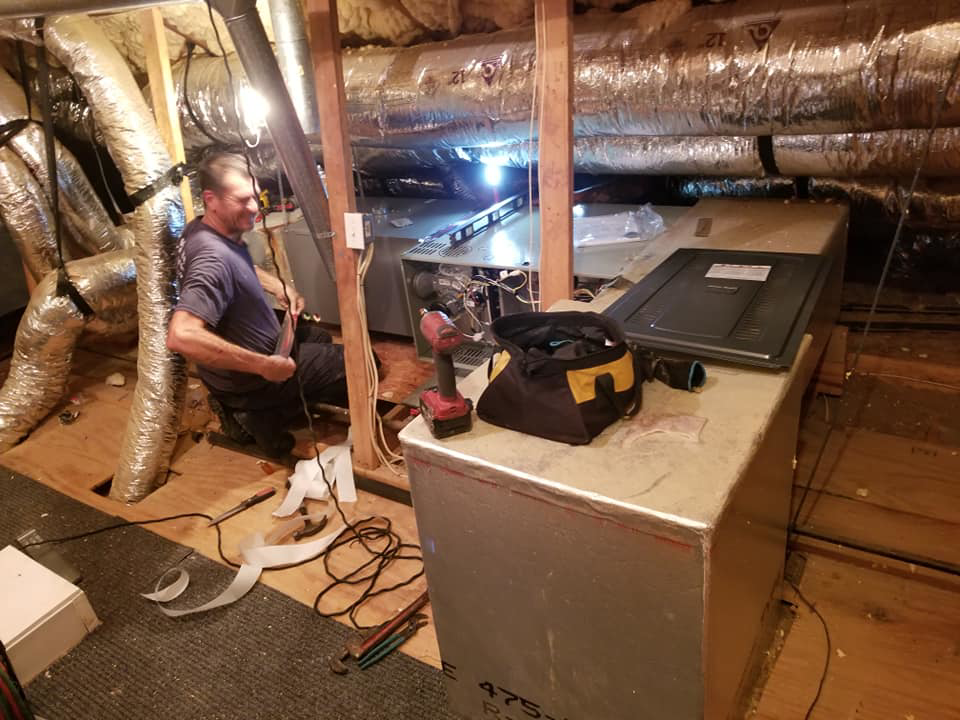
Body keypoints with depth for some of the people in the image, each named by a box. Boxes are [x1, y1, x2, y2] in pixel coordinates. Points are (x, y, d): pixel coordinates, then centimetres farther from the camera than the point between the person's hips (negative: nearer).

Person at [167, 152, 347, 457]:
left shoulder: (201, 228, -4)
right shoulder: (213, 257, -34)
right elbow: (181, 336, -46)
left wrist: (279, 287, 4)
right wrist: (264, 365, -39)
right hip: (246, 378, -9)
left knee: (320, 339, 31)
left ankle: (262, 408, 16)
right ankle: (262, 414, 5)